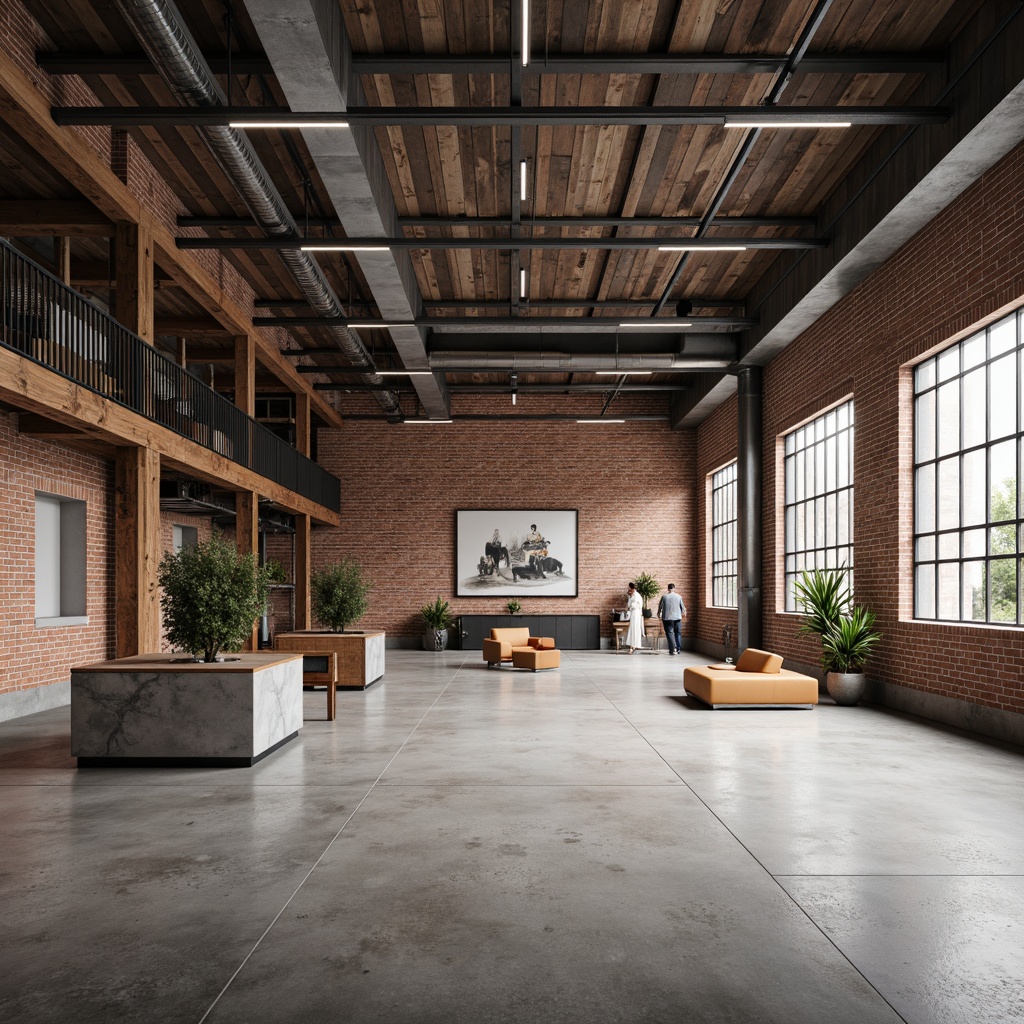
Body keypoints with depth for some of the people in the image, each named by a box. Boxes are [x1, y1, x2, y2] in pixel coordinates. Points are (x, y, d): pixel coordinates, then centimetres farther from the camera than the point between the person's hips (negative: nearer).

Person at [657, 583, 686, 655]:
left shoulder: (664, 597, -5)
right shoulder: (679, 597, -1)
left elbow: (660, 606, 5)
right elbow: (682, 606, 7)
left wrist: (659, 614, 24)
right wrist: (684, 613, 28)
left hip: (667, 618, -2)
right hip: (677, 617, 2)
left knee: (670, 633, 0)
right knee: (678, 633, 12)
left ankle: (673, 649, -11)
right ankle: (678, 649, 15)